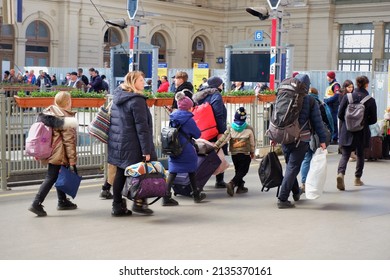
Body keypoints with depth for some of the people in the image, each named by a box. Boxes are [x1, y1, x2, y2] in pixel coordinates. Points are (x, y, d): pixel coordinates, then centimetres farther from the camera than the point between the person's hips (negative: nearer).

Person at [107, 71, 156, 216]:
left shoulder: (118, 96, 12)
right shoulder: (137, 100, -15)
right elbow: (142, 127, -19)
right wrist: (146, 150, -18)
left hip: (117, 143, 8)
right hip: (132, 145, -8)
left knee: (120, 173, 10)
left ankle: (117, 206, 13)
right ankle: (139, 202, 9)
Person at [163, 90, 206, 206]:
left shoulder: (173, 117, 5)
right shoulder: (188, 119, -14)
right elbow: (197, 134, -8)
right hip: (187, 151, -5)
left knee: (172, 172, 5)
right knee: (191, 171, 13)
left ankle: (166, 197, -7)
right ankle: (196, 195, 28)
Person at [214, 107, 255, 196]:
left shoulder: (230, 128, -3)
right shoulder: (249, 129, -5)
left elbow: (224, 138, -13)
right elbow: (252, 142, 3)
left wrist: (216, 145, -11)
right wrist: (252, 152, 16)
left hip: (234, 154, 3)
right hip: (245, 154, -3)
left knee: (238, 170, 18)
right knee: (243, 171, 0)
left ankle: (240, 187, 19)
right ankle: (232, 183, -20)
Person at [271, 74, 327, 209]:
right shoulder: (310, 101, -6)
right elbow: (317, 121, -4)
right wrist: (322, 139, 1)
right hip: (301, 139, -4)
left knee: (290, 165, 21)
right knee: (293, 167, -1)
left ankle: (296, 192, 38)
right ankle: (282, 199, -5)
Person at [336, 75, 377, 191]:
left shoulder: (347, 97, -6)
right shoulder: (371, 100, -8)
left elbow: (340, 114, -3)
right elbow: (373, 120, -4)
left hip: (347, 132, 0)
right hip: (362, 133, 0)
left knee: (345, 155, 2)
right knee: (360, 155, 19)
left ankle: (341, 173, -24)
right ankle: (357, 178, 28)